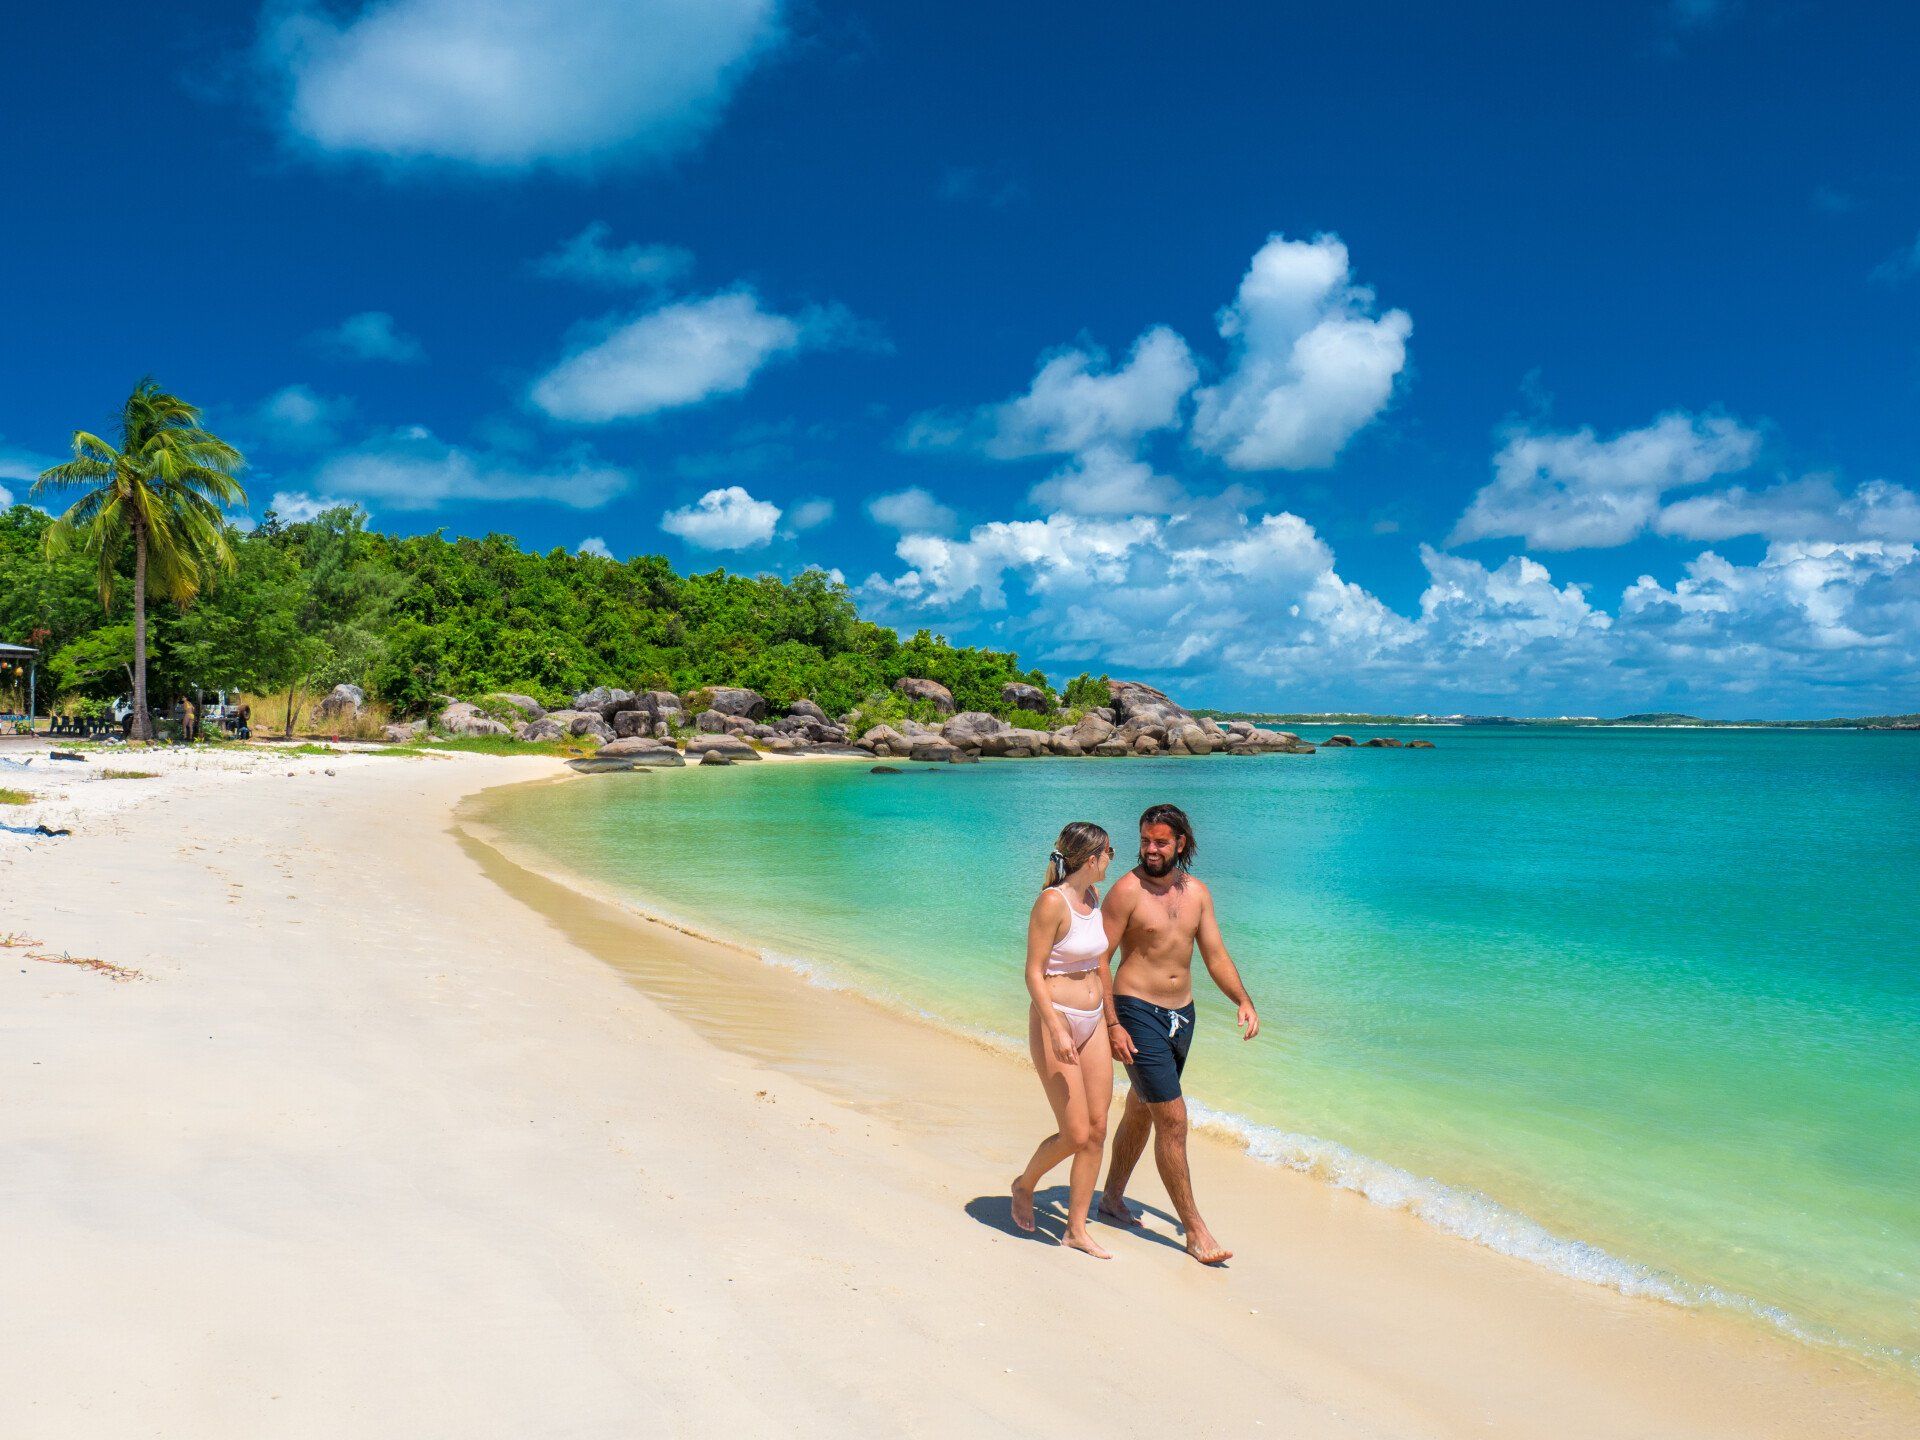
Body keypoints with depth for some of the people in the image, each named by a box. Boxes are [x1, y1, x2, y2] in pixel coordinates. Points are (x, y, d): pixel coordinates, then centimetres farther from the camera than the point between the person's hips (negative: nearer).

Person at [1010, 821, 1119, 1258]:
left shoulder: (1092, 897, 8)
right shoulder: (1052, 902, -17)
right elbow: (1034, 973, -17)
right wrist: (1056, 1032, -24)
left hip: (1092, 1024, 8)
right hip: (1055, 1023, -8)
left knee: (1098, 1130, 6)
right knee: (1075, 1136, -5)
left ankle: (1077, 1228, 18)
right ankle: (1025, 1185, 24)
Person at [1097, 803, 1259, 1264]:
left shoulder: (1197, 893, 5)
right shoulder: (1128, 889, -13)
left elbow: (1215, 955, 8)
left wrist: (1244, 1001, -7)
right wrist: (1111, 1025, -18)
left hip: (1181, 1014, 7)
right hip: (1138, 1013, -6)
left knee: (1140, 1112, 19)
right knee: (1173, 1119, -7)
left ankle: (1112, 1198, 37)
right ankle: (1194, 1229, 3)